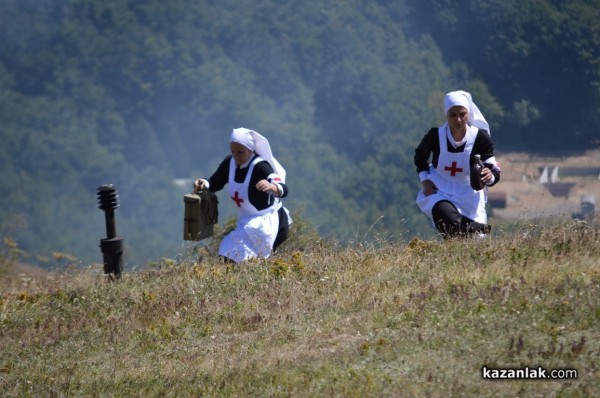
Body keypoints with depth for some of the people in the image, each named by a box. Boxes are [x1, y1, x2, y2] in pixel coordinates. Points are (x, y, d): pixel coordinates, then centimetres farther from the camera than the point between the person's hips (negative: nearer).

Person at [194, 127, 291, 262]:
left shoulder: (260, 167, -26)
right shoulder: (229, 162, -5)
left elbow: (283, 190, -38)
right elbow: (214, 184, 5)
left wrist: (271, 186, -62)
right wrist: (204, 184, -19)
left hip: (266, 222, -8)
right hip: (245, 220, 8)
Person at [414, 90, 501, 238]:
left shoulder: (481, 138, -13)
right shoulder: (435, 136, -11)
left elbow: (494, 172, -13)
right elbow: (420, 156, 12)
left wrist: (490, 176, -37)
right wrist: (425, 180, -2)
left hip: (468, 195, 0)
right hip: (439, 191, 0)